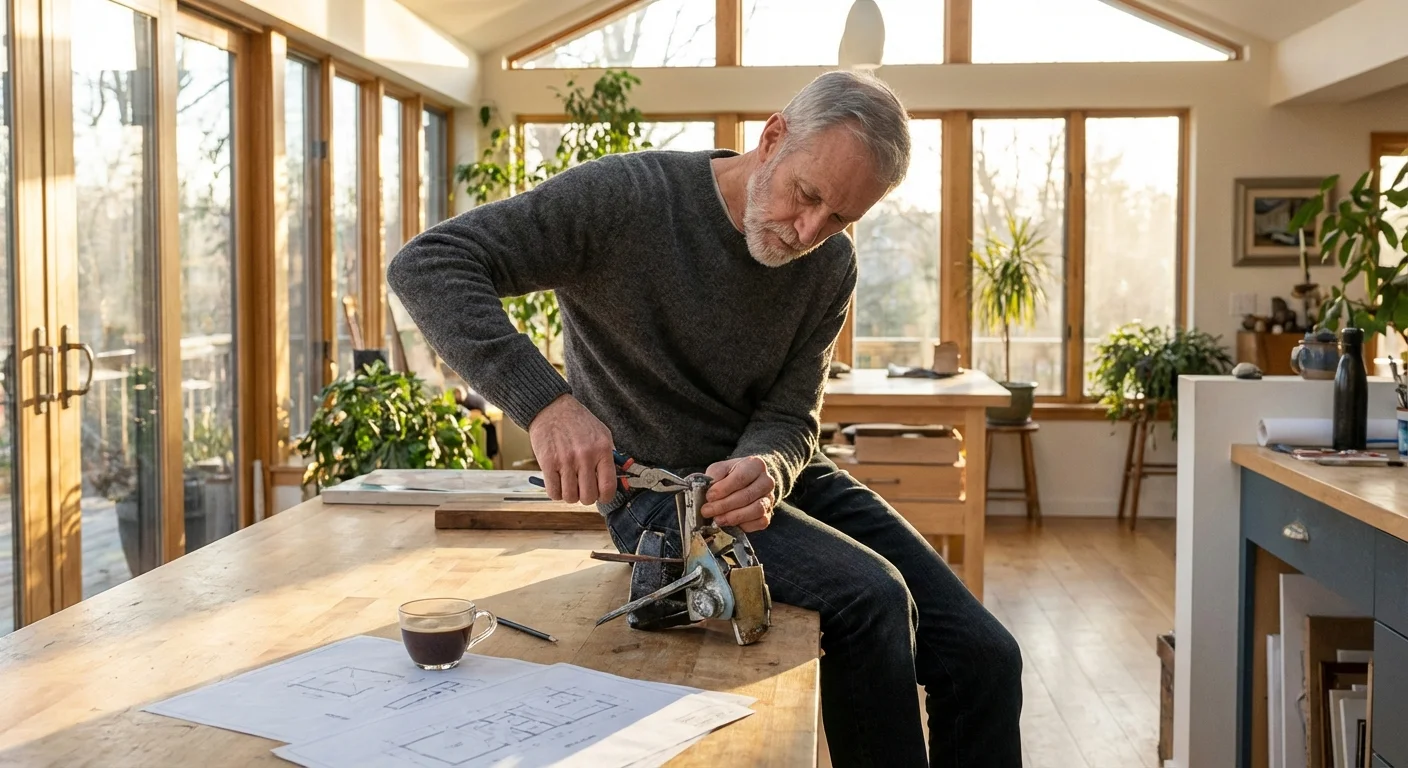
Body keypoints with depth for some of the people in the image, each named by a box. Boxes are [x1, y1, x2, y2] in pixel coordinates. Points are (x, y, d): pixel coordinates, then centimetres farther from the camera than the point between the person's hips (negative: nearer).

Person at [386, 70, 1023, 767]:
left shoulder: (831, 265, -1)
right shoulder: (627, 196, -18)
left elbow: (789, 416, -2)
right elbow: (425, 263, -23)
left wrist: (765, 469, -28)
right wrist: (543, 402, -37)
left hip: (772, 473, 6)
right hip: (660, 489, -5)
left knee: (983, 656, -7)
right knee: (869, 597, -29)